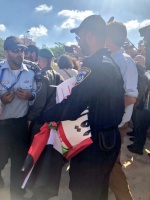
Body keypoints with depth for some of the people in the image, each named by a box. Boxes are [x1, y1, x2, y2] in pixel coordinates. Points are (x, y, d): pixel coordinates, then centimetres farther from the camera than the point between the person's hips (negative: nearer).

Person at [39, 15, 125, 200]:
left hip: (94, 142, -9)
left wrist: (41, 116, -11)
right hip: (110, 138, 9)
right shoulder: (111, 64, 8)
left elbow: (70, 108, -26)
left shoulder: (93, 65, -22)